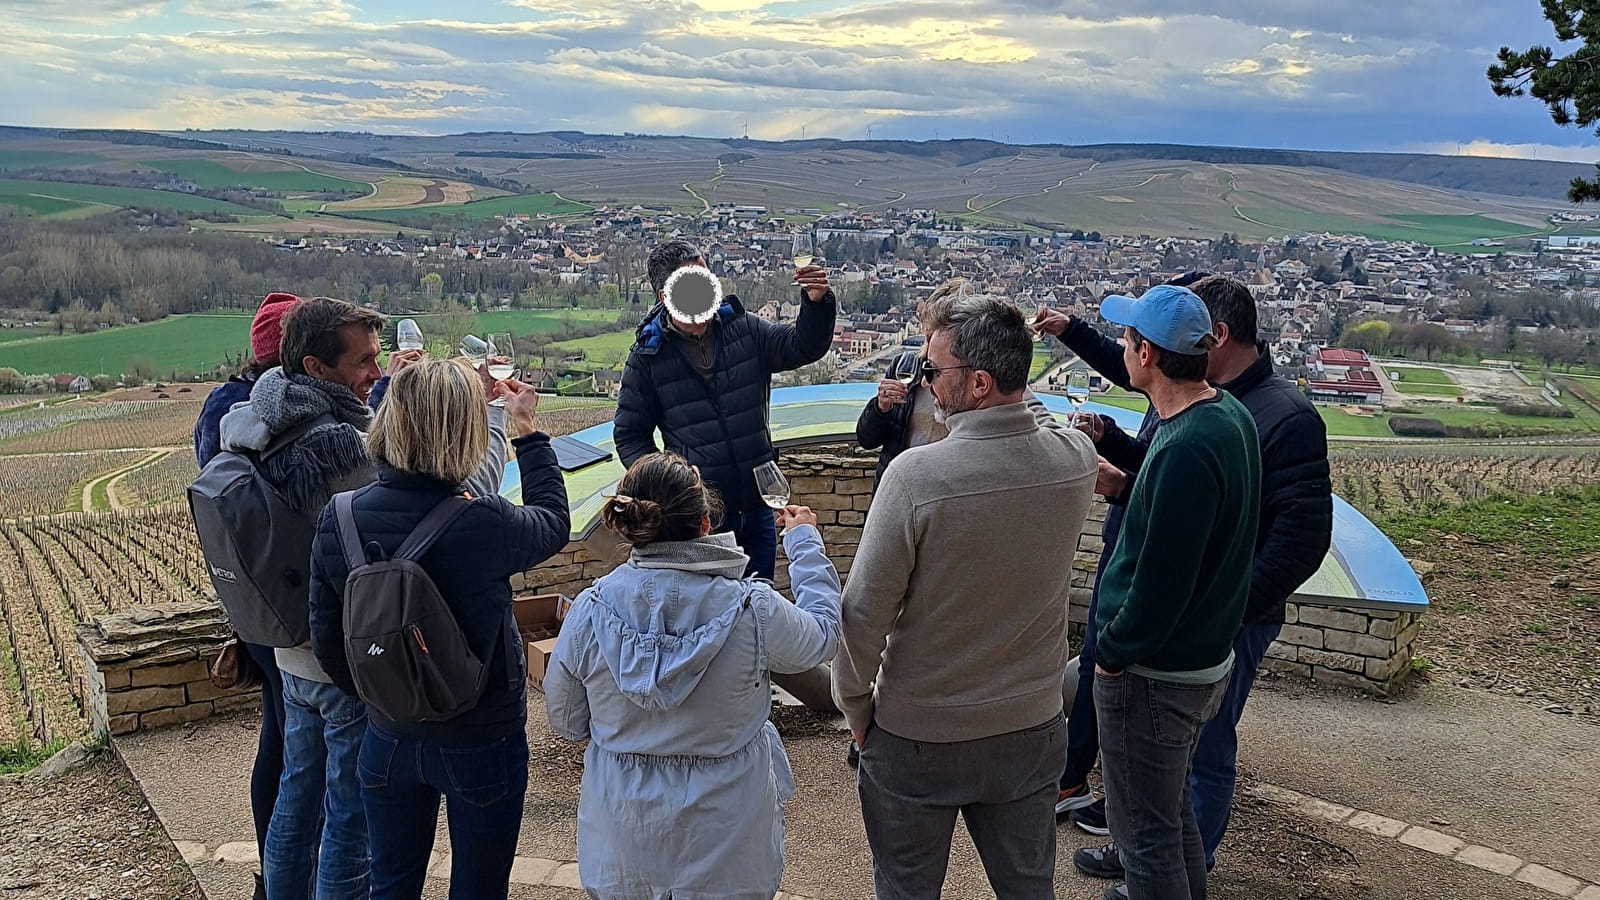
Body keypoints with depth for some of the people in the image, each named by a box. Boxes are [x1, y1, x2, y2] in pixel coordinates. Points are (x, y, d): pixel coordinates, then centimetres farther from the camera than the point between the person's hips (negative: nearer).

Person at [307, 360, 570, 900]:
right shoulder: (485, 524, -27)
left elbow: (326, 639, -2)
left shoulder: (337, 521, -14)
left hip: (388, 740, 4)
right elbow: (553, 523, -3)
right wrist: (528, 430, 7)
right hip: (482, 744, -4)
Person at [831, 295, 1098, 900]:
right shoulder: (1075, 459, -13)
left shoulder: (915, 475, -27)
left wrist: (854, 708, -5)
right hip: (1032, 731, 4)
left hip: (917, 738, -4)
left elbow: (864, 613, -19)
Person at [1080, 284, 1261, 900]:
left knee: (1147, 832, 7)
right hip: (1207, 655, 10)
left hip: (1155, 674, -10)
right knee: (1172, 809, 28)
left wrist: (1113, 655, -14)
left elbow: (1161, 583, -26)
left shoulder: (1185, 450, -29)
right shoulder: (1230, 414, 2)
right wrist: (1126, 484, 7)